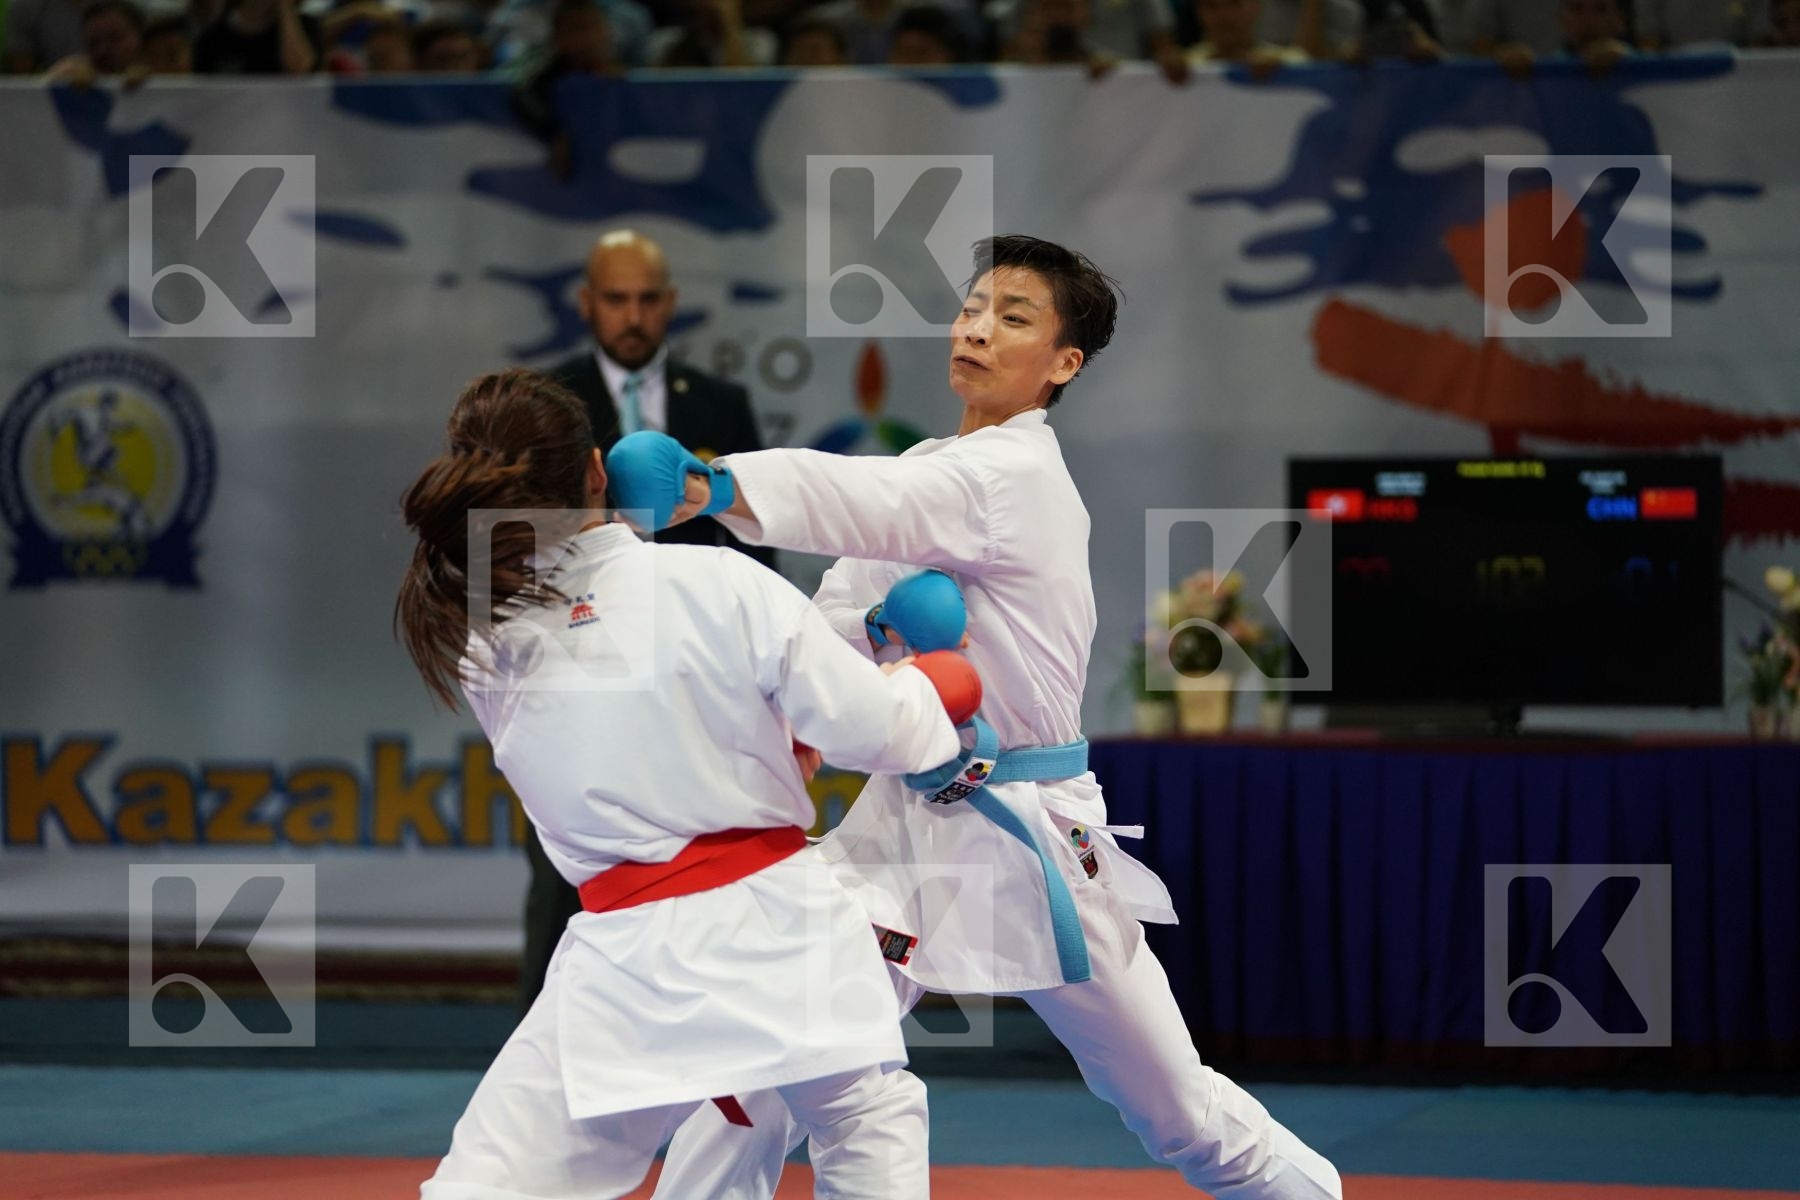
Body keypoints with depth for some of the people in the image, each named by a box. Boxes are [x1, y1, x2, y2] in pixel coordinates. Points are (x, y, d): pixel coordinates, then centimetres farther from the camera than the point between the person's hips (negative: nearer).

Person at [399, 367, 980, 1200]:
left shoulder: (477, 642, -1)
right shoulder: (717, 584, -9)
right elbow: (873, 729, -5)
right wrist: (922, 690, 16)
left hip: (635, 963, 0)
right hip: (782, 924, 0)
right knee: (871, 1130, 27)